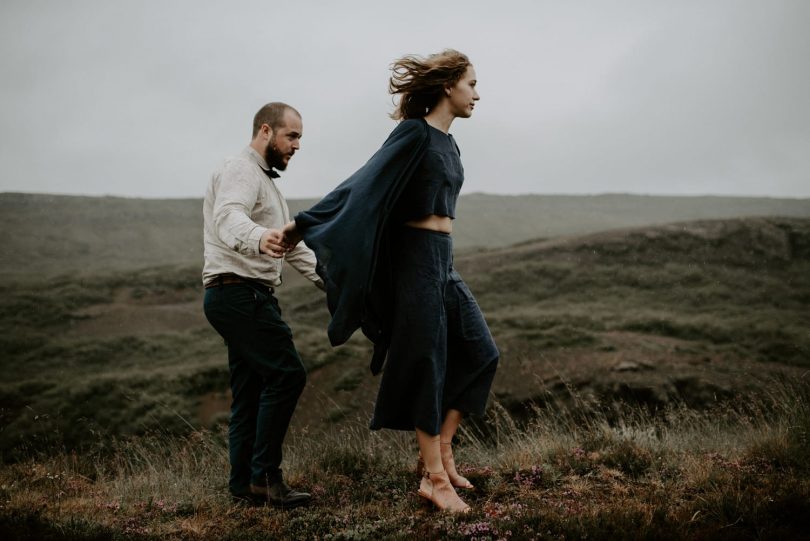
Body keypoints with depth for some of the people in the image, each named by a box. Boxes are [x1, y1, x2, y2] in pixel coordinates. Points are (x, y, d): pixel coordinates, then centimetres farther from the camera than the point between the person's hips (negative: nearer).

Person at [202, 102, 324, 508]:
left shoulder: (265, 181, 24)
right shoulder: (240, 171, -10)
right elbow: (229, 219, -31)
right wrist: (259, 238, -53)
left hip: (248, 297, 11)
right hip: (240, 292, -11)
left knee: (251, 391, 10)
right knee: (287, 374, -15)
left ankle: (245, 485, 15)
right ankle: (264, 476, -11)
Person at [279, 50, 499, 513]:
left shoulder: (447, 142, 16)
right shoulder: (414, 133, -12)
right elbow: (365, 184, -14)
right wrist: (306, 225, -16)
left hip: (442, 259, 9)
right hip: (417, 257, -9)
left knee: (479, 353, 8)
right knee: (426, 363, -3)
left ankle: (441, 449, 17)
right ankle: (434, 476, 7)